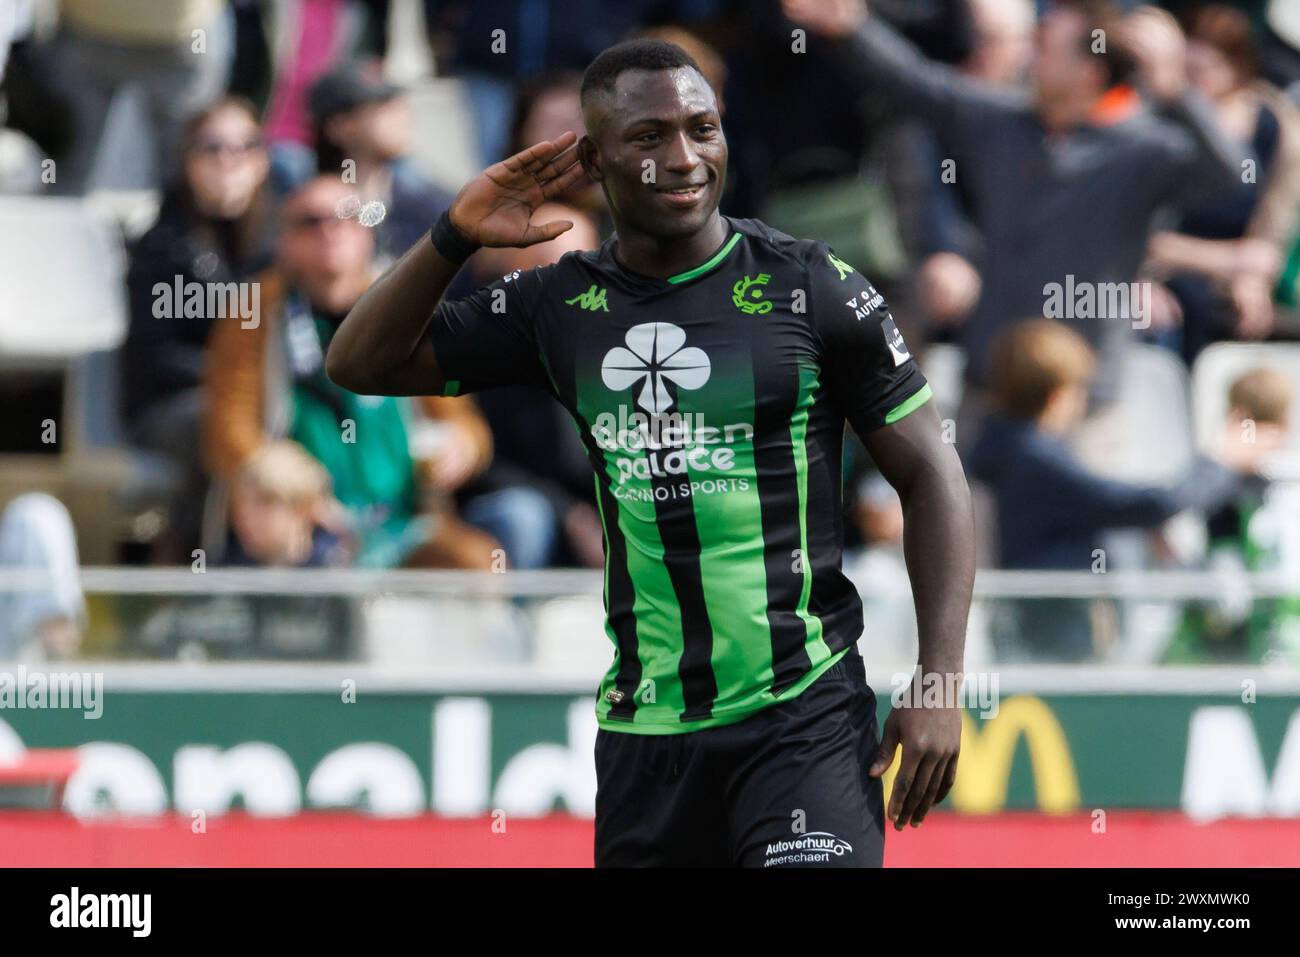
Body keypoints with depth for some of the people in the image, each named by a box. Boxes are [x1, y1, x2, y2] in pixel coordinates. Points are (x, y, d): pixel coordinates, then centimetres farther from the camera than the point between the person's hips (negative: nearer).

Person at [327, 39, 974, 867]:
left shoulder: (811, 288, -1)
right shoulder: (563, 306, 8)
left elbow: (930, 475, 2)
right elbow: (361, 364, 13)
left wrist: (940, 683, -6)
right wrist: (455, 239, -3)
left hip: (803, 715, -4)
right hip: (643, 730, 4)